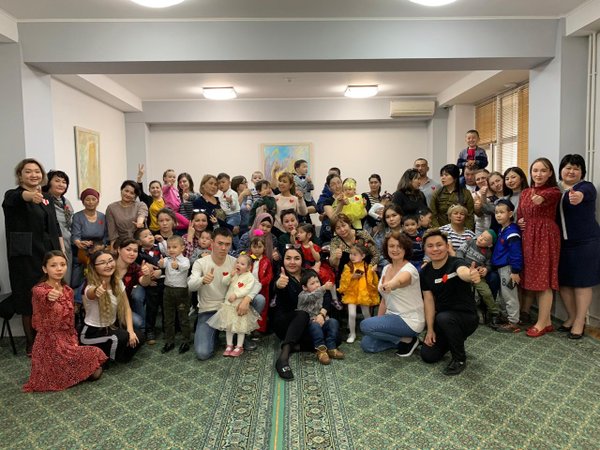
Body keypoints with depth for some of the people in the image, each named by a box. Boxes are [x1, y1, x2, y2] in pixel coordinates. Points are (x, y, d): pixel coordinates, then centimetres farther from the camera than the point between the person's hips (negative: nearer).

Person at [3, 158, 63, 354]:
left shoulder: (47, 198, 12)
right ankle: (31, 343, 15)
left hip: (50, 253, 5)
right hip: (27, 256, -5)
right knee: (30, 299, 1)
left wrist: (61, 250, 7)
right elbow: (19, 197, -32)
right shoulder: (12, 195, -6)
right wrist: (29, 195, -55)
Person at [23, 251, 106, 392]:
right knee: (95, 354, -16)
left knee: (95, 372, -2)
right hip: (49, 342, -6)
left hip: (67, 339, 6)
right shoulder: (38, 290, -14)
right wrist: (50, 297, -64)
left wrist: (74, 341, 0)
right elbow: (43, 297, -41)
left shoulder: (68, 290, 5)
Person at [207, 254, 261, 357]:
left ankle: (239, 347, 16)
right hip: (229, 304, 5)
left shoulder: (249, 277, -8)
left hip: (241, 305, -5)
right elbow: (224, 282, -1)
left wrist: (236, 295, -24)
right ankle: (229, 345, 21)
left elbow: (247, 289, -19)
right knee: (228, 326, 10)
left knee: (241, 327, 4)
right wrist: (230, 275, -16)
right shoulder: (233, 274, 8)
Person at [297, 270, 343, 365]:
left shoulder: (320, 295, 14)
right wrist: (324, 288, -46)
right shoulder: (302, 295, -8)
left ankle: (331, 348, -21)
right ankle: (321, 350, -32)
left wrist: (322, 314, -13)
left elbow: (323, 307, 10)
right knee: (315, 325, -37)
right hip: (308, 322, -5)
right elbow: (312, 296, -30)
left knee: (333, 322, -20)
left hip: (320, 320, 6)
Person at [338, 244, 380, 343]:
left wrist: (372, 273, -12)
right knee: (352, 314, -9)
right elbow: (344, 281, -12)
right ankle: (352, 334, 9)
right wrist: (352, 276, -22)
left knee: (366, 314, 13)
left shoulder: (368, 267, -3)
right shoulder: (348, 267, -6)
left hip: (364, 294, 1)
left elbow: (374, 282, 2)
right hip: (351, 294, -1)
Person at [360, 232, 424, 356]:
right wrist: (378, 321, 9)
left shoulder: (409, 269, -19)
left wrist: (388, 285, -68)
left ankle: (407, 340, -5)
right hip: (393, 316, 8)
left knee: (365, 325, -21)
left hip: (410, 320, -8)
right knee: (366, 344, -4)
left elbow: (399, 281, -46)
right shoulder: (386, 268, 6)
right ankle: (401, 339, 12)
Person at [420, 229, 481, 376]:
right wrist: (430, 329, -6)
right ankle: (453, 340, 29)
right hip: (443, 320, 6)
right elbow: (429, 300, -2)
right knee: (428, 356, -1)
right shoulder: (425, 272, -5)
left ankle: (460, 359, -11)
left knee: (444, 318, -37)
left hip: (467, 316, -5)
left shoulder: (456, 263, -22)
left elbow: (463, 272, -48)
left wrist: (471, 275, -72)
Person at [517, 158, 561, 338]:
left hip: (545, 237, -6)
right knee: (528, 276, 13)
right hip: (527, 237, 6)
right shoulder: (525, 192, 12)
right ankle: (523, 314, 25)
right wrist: (519, 222, -5)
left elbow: (547, 196, -32)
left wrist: (541, 197, -55)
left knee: (543, 279, -2)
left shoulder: (554, 191, -7)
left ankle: (543, 323, 7)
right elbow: (519, 215, 18)